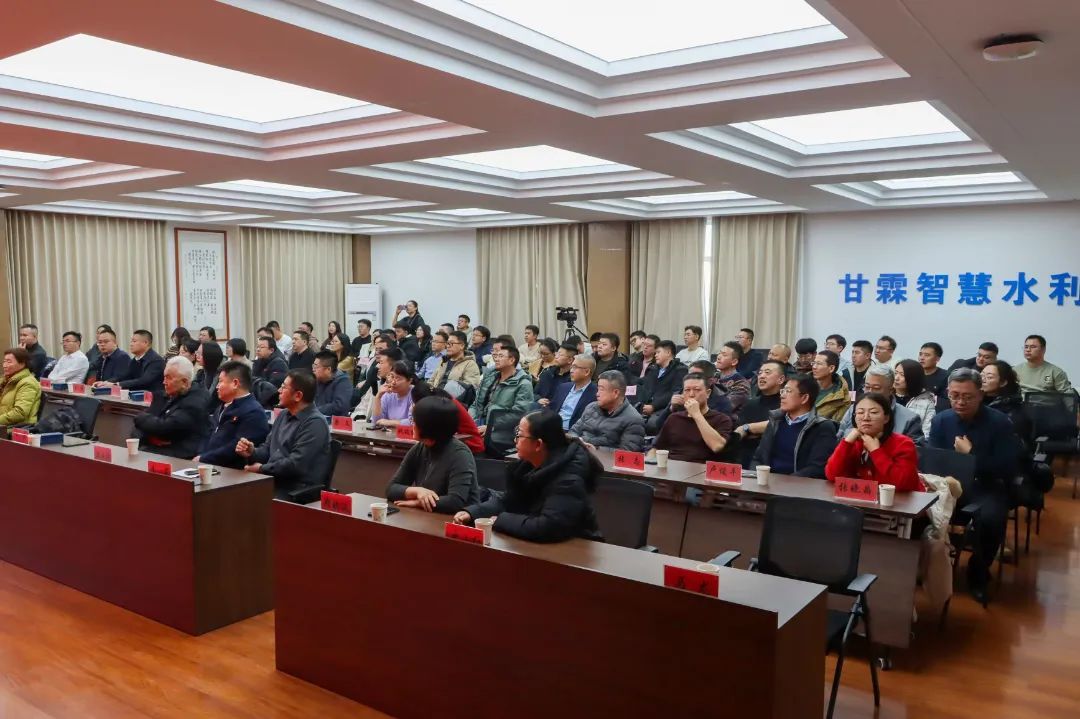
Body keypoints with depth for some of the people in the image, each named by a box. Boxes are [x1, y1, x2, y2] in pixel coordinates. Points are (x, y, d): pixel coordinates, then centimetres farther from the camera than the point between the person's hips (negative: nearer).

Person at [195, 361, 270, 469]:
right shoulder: (224, 407, 22)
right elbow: (209, 437, 20)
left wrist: (203, 459, -13)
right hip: (207, 465, 8)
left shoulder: (254, 413, -11)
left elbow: (236, 448, -18)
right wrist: (199, 456, 2)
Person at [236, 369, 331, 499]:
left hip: (298, 492, -8)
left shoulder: (315, 423, -13)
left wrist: (261, 469, -9)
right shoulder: (283, 415, 15)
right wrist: (252, 452, -2)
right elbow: (267, 449, 20)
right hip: (274, 483, 8)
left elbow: (296, 465, -21)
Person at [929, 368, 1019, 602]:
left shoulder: (999, 422, -6)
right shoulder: (940, 420, 2)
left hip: (987, 486, -2)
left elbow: (1008, 471, -12)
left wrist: (971, 454, -17)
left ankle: (978, 573, -5)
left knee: (990, 518, -35)